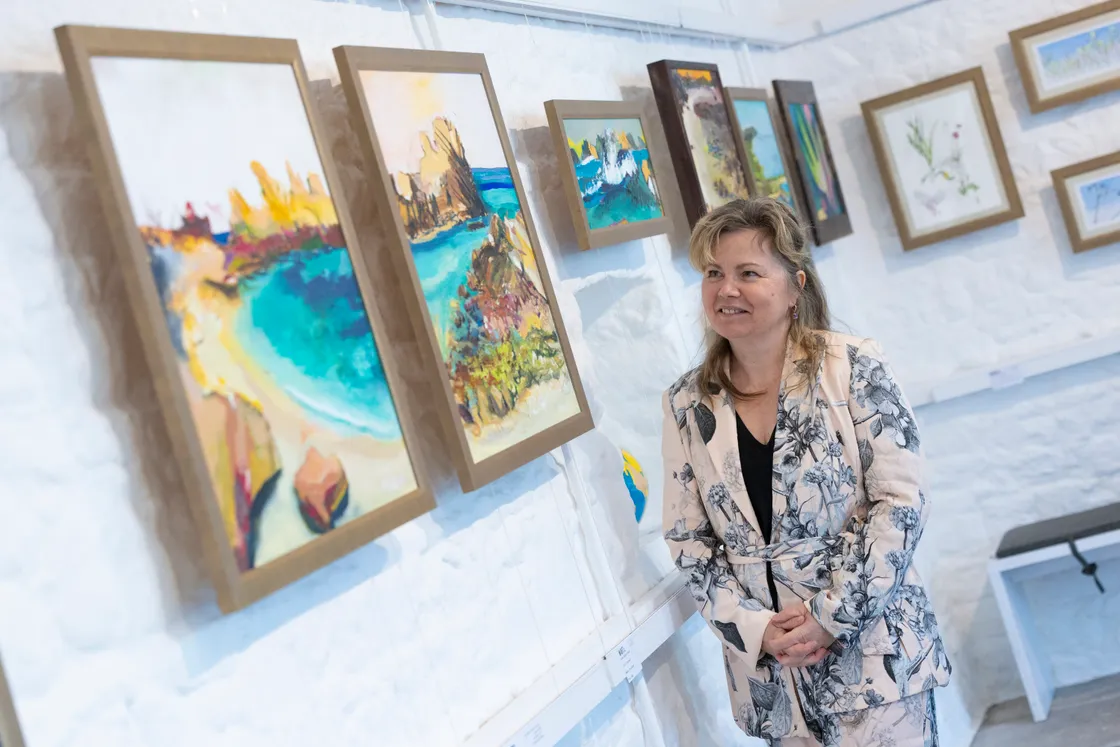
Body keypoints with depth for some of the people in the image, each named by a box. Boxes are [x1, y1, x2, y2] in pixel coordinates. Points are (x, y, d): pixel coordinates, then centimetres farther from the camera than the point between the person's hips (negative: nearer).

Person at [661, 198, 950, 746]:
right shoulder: (686, 405, 1)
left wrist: (831, 614, -14)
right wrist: (755, 629, -9)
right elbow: (686, 540, 3)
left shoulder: (851, 368, -7)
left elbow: (900, 501, -9)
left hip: (874, 649, -2)